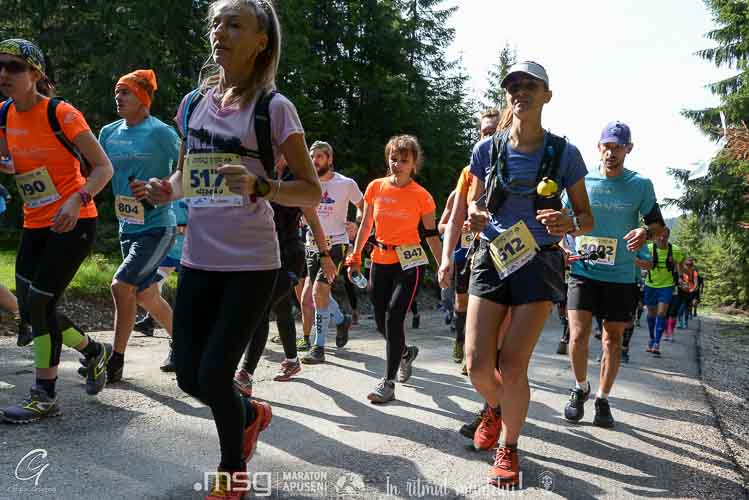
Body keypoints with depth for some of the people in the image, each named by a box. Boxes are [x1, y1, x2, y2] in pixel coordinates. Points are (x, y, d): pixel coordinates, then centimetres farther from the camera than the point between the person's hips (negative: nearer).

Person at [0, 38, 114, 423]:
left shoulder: (60, 114, -14)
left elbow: (104, 167, -14)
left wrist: (78, 199, -30)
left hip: (73, 222, -7)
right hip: (35, 224, 7)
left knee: (39, 301, -11)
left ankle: (45, 395, 4)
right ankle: (94, 351, 31)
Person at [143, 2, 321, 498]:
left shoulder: (274, 107, -8)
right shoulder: (194, 102, 7)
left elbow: (313, 191, -8)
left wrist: (258, 187, -25)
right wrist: (168, 189, -2)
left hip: (251, 263, -5)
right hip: (198, 260, 5)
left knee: (214, 373, -4)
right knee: (190, 377, 8)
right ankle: (252, 414, 41)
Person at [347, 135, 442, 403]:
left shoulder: (422, 196, -6)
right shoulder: (375, 187, 1)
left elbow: (431, 235, 0)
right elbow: (365, 225, 10)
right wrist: (355, 258, 8)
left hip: (409, 262, -4)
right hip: (380, 261, 4)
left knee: (393, 319, -14)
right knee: (381, 323, 9)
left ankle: (388, 383, -5)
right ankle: (406, 353, 41)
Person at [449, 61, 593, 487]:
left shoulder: (564, 153, -3)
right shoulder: (488, 150, 2)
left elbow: (587, 217, 4)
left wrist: (570, 224, -20)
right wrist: (474, 215, -9)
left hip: (539, 264, -2)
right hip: (491, 259, 2)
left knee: (513, 366, -6)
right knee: (478, 366, -5)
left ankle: (509, 447, 20)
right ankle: (496, 408, 33)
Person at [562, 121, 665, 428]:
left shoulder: (641, 185, 1)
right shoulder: (582, 181, 2)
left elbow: (658, 224, 7)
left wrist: (646, 233, -17)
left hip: (621, 276, 1)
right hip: (583, 271, 0)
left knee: (613, 340, 9)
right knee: (578, 336, -10)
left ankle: (603, 399, 26)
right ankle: (580, 388, 17)